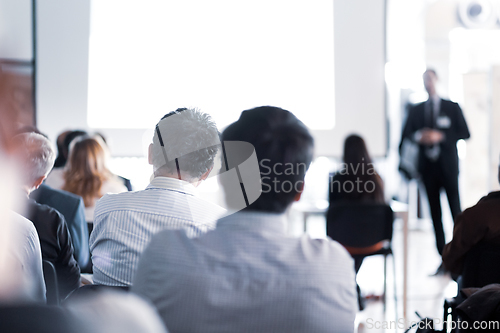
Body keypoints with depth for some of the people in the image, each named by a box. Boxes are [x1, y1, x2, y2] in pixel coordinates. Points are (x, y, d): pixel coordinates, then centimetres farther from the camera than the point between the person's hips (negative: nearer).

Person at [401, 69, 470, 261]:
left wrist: (441, 136, -14)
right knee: (435, 213, 3)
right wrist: (419, 137, -10)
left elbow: (465, 133, -2)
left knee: (456, 211, -5)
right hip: (428, 166, 3)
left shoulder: (452, 107, 5)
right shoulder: (417, 110, 12)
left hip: (448, 166, -2)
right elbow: (406, 134, 11)